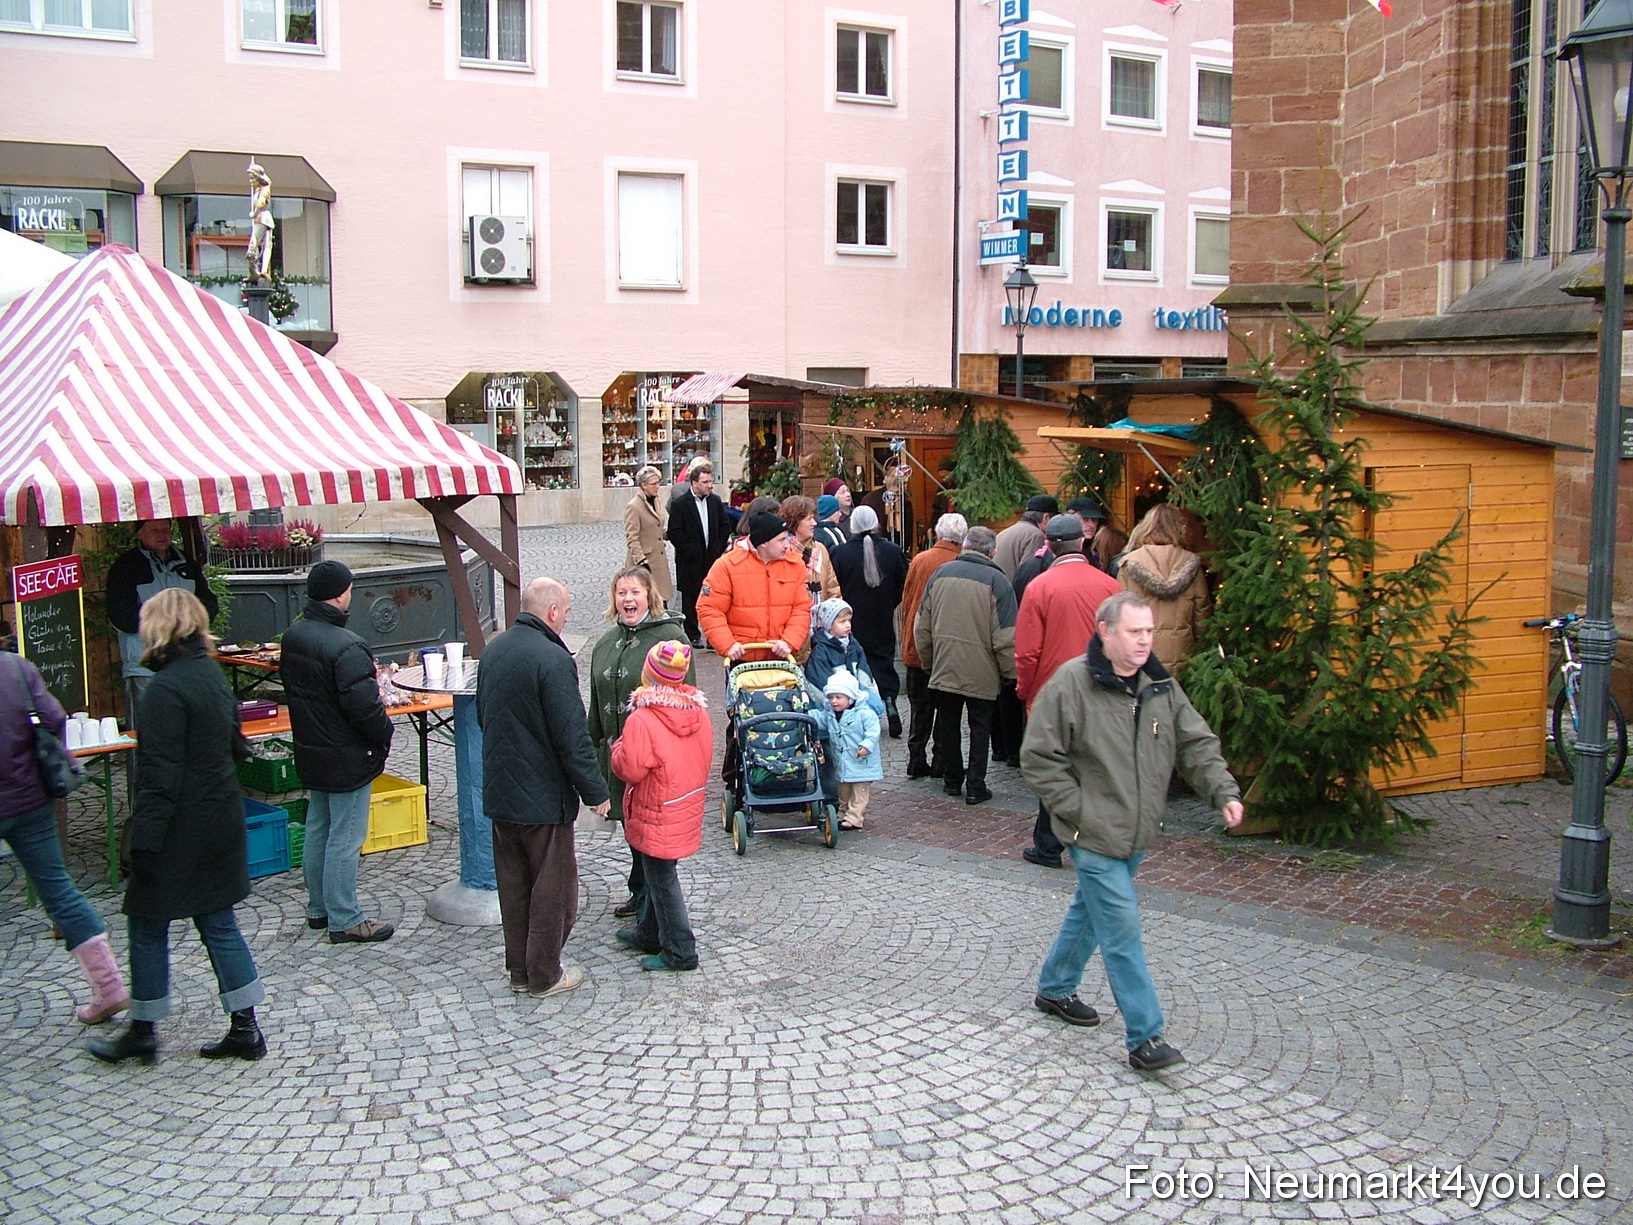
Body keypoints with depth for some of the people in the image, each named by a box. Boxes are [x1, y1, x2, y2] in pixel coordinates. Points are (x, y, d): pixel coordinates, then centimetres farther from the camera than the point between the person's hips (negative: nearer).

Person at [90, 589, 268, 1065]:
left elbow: (160, 774, -21)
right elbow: (234, 747, 16)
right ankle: (245, 1028, 15)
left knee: (148, 926, 8)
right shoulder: (212, 673, 7)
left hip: (180, 830, -8)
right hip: (220, 821, 8)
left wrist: (144, 840, -19)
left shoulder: (165, 688, -19)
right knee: (218, 923, 13)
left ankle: (143, 1032, 19)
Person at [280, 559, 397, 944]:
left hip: (310, 751, 9)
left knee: (317, 830, 19)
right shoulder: (346, 647, -26)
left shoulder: (293, 635, 2)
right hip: (347, 757, -9)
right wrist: (384, 734, -9)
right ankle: (344, 920, 8)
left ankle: (318, 909, 31)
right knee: (345, 838, 0)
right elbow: (364, 706, -26)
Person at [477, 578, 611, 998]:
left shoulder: (494, 650, 3)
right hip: (543, 796, -8)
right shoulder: (553, 660, -22)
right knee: (553, 885, 7)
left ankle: (519, 969, 28)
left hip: (499, 790, 8)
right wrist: (595, 792, -12)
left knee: (513, 882, 17)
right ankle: (545, 975, 17)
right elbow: (572, 737, -21)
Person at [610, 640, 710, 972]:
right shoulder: (699, 711, -1)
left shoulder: (641, 720, -25)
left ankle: (680, 952, 11)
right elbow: (705, 759, 9)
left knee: (661, 880, 4)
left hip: (657, 817, -8)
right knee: (658, 875, 22)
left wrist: (618, 747, -3)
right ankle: (649, 934, 37)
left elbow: (630, 770, -22)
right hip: (687, 810, 8)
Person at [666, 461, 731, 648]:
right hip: (690, 562, -3)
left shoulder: (715, 501, 7)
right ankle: (693, 634, 15)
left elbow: (725, 527, 11)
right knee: (690, 598, 6)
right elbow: (674, 533, -9)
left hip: (713, 558, 3)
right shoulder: (680, 504, -7)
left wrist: (719, 548, 0)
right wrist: (689, 550, -13)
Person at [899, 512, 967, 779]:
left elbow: (906, 601, 6)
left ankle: (917, 761, 11)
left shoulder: (919, 560, -1)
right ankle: (942, 762, 10)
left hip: (916, 647, 3)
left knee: (919, 706, 12)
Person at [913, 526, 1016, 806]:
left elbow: (922, 626, 8)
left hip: (944, 668, 4)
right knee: (980, 727, 8)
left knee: (948, 725, 16)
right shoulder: (996, 581, -11)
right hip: (982, 671, -3)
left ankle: (952, 780, 25)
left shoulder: (941, 573, 3)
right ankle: (975, 787, 9)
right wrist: (1009, 673, -1)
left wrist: (928, 661, 19)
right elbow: (1005, 636, -12)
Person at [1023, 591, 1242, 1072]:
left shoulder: (1161, 686, 4)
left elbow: (1196, 744, 7)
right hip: (1095, 835, -7)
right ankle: (1145, 1037, -2)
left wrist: (1223, 791, -8)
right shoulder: (1069, 685, -16)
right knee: (1122, 930, -7)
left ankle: (1054, 989, 40)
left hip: (1136, 833, 7)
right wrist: (1078, 811, -15)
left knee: (1090, 913, 21)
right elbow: (1039, 759, -12)